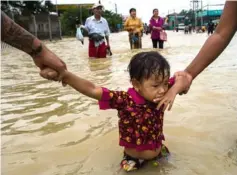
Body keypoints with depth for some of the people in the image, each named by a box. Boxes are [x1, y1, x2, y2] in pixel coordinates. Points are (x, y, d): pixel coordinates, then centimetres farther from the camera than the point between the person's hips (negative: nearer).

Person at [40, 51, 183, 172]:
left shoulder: (160, 95, -14)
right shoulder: (125, 100, -27)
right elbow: (92, 90, -35)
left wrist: (175, 89, -27)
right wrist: (64, 75, -49)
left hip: (159, 154, 4)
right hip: (134, 160, -4)